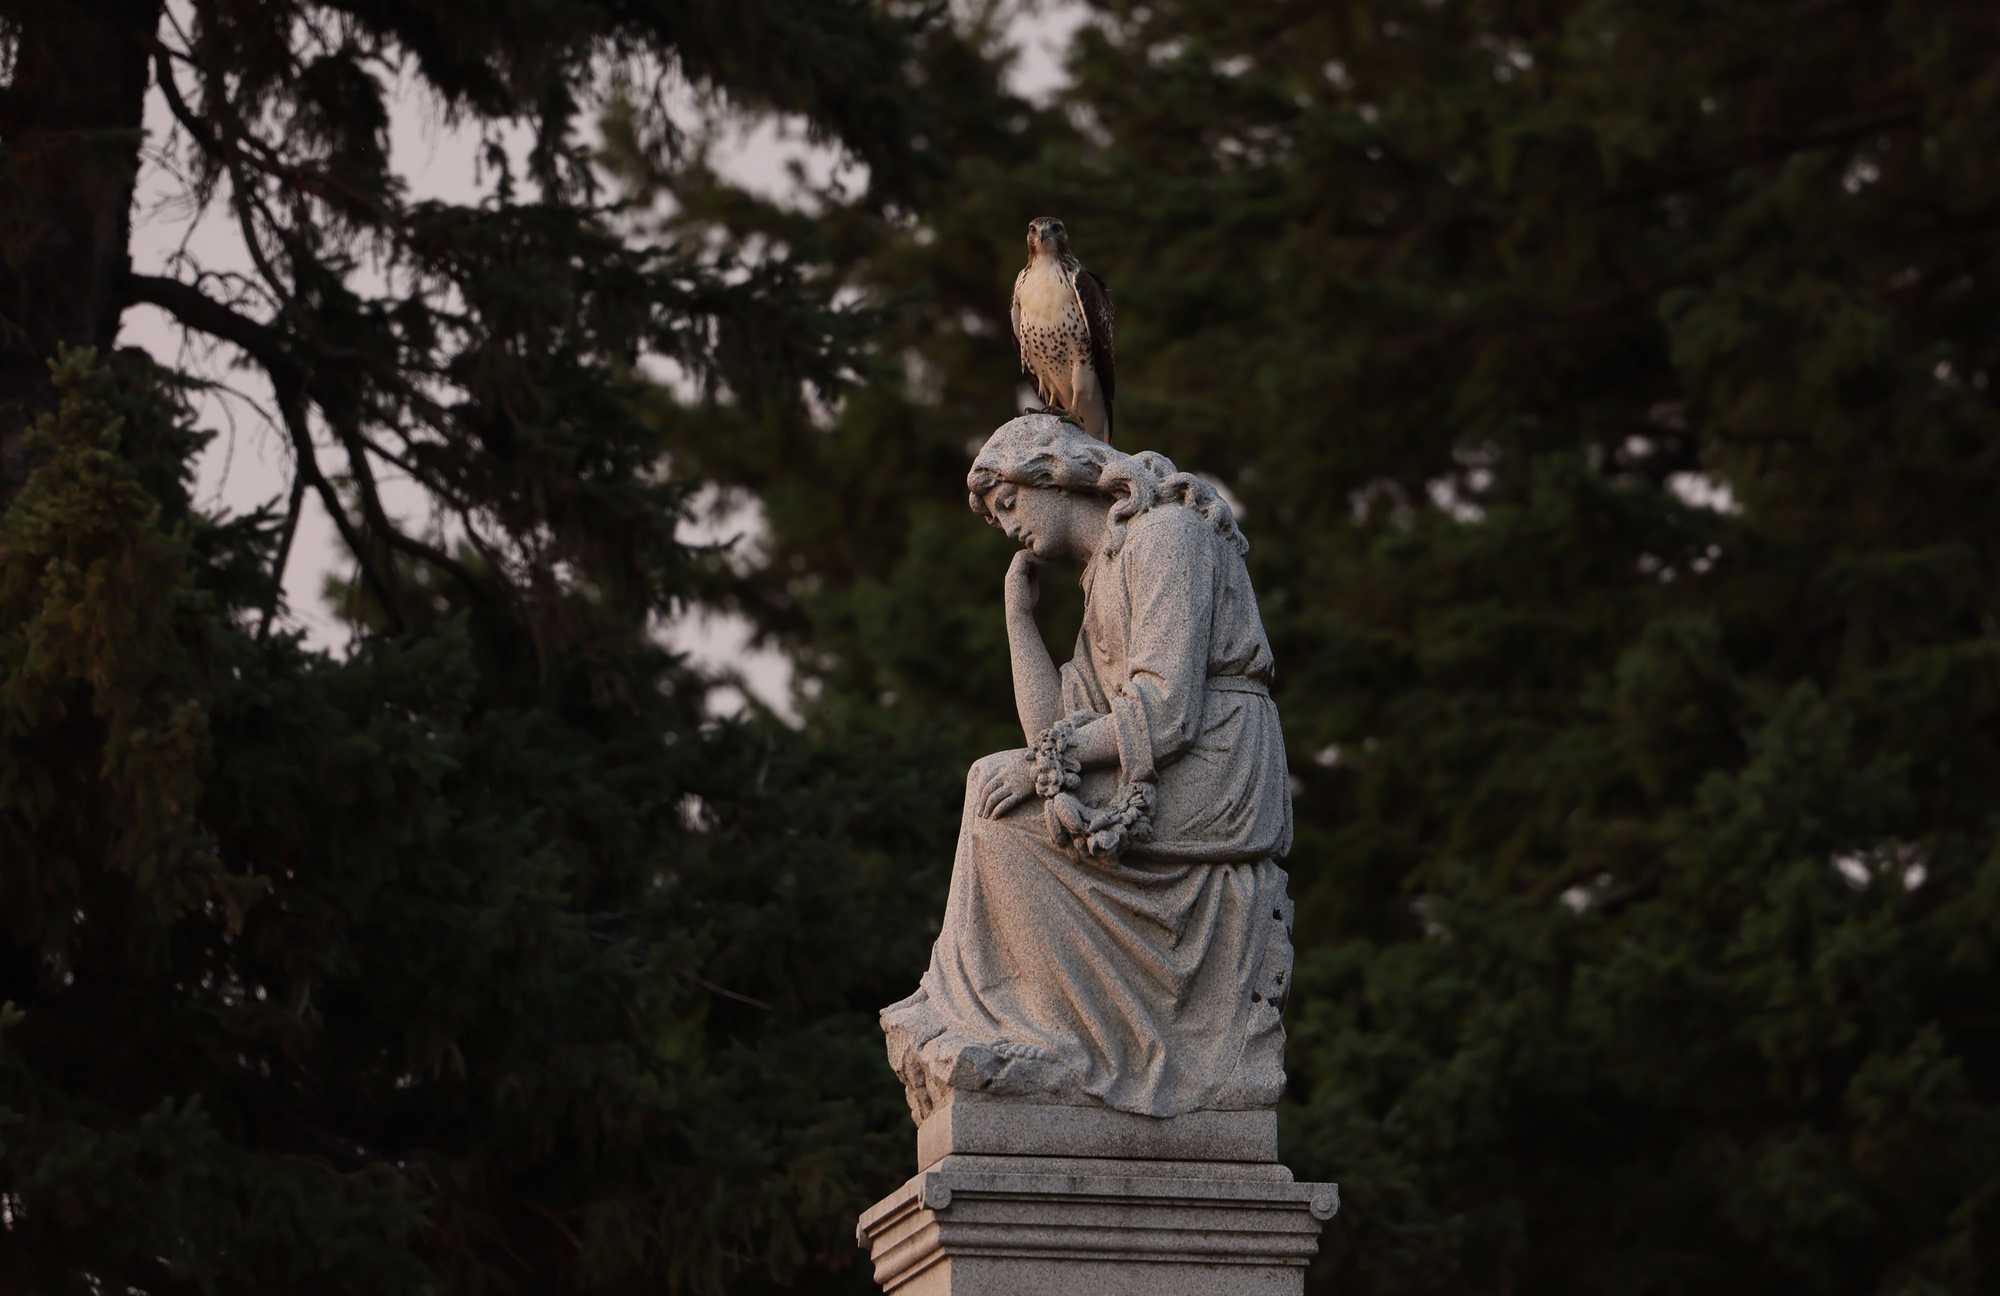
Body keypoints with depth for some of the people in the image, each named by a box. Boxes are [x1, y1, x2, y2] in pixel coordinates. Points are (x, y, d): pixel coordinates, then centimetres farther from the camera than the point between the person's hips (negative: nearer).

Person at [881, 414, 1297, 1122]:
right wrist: (1018, 612, 14)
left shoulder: (1167, 535, -6)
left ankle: (1047, 1038, -10)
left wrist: (1038, 765, -14)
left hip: (1211, 787, -10)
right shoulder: (1106, 580, 25)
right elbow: (1054, 730, 15)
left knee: (1005, 812, -13)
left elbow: (1164, 713, -18)